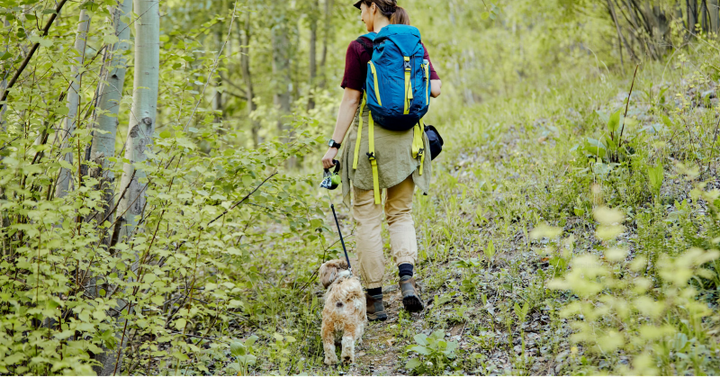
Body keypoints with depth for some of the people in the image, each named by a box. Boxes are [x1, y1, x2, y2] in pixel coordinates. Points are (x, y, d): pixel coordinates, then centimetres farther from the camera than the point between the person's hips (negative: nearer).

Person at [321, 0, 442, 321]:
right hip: (405, 138, 4)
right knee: (401, 213, 17)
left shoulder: (360, 48, -8)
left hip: (370, 136, -4)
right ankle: (407, 279, -5)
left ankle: (374, 300, 7)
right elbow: (434, 89, 0)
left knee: (367, 219, 4)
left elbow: (351, 101, -10)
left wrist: (334, 145, -5)